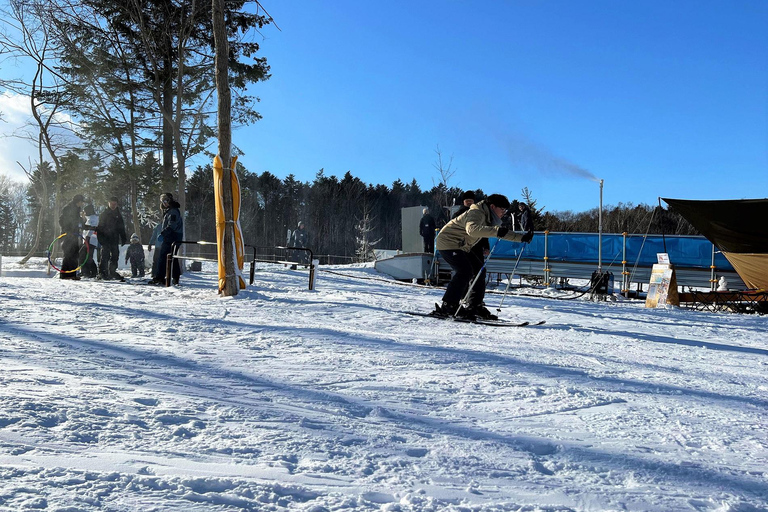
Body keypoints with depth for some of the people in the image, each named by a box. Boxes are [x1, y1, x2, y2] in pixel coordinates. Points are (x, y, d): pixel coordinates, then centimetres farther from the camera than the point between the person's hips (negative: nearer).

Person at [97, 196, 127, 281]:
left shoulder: (118, 214, 15)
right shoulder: (104, 214, 1)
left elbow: (122, 228, 20)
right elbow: (100, 227, -3)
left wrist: (123, 238, 13)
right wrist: (101, 238, -13)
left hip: (115, 239, 5)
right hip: (106, 239, -5)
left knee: (115, 256, 7)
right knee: (105, 255, -8)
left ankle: (112, 272, 16)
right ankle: (102, 272, -4)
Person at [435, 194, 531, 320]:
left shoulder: (489, 218, 11)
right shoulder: (476, 213, -21)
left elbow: (503, 233, 21)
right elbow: (472, 229, -42)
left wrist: (522, 238, 10)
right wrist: (496, 231, -50)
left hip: (461, 248, 10)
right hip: (448, 244, -10)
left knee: (479, 271, 4)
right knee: (465, 271, -23)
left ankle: (474, 306, 8)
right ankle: (448, 306, -21)